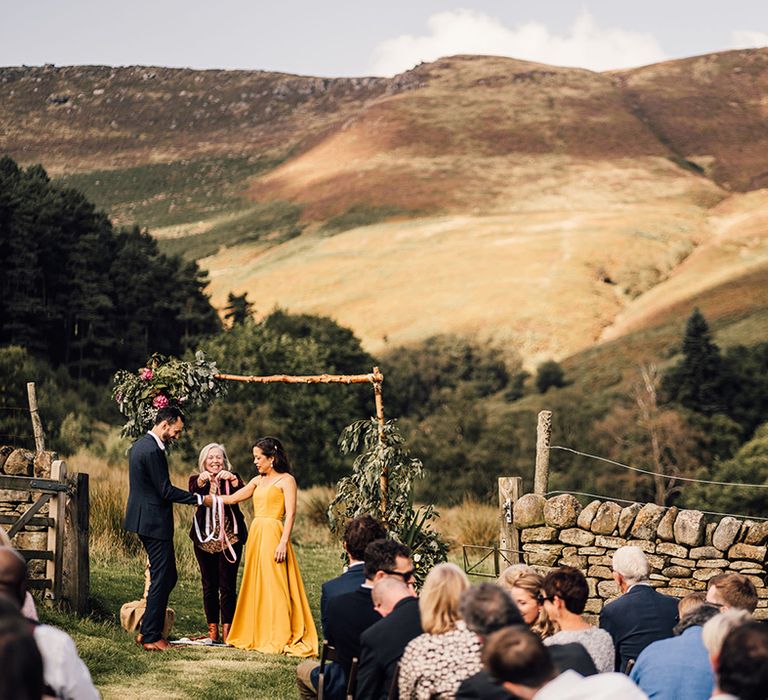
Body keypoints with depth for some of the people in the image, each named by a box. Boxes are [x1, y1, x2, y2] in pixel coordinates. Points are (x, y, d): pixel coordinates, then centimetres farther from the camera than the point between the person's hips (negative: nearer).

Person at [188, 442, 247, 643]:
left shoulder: (232, 479, 5)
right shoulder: (197, 480, 6)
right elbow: (193, 498, -15)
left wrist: (233, 480, -34)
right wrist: (200, 483, -35)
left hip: (229, 540, -1)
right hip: (205, 541, 1)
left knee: (228, 586, -4)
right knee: (209, 586, 5)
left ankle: (227, 631, 0)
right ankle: (212, 631, 12)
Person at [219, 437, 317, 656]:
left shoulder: (286, 480, -2)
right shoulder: (258, 481, 18)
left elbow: (290, 514, -10)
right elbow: (232, 499, 19)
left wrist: (283, 542, -18)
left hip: (272, 535, -7)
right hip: (255, 534, 7)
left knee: (274, 586, -7)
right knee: (255, 586, 8)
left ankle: (280, 639, -4)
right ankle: (256, 635, 15)